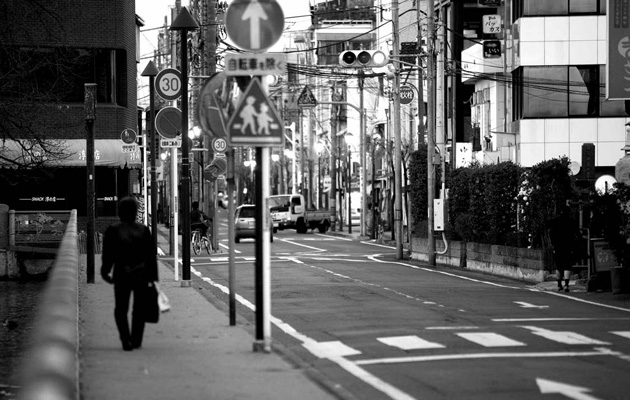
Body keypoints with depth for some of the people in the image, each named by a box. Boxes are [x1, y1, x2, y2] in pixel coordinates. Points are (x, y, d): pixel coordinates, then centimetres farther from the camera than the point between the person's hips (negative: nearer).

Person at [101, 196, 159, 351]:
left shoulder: (112, 231, -4)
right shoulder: (143, 230, 1)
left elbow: (108, 255, -4)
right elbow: (152, 255, 1)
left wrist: (105, 272, 8)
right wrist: (153, 276, 6)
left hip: (122, 274, -2)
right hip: (142, 273, 2)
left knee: (121, 309, 8)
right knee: (139, 309, 15)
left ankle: (126, 341, -7)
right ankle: (136, 340, 17)